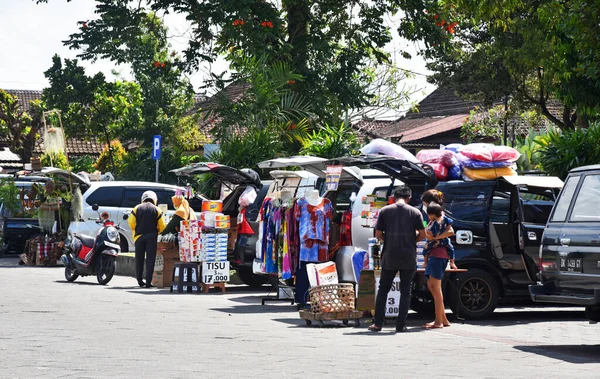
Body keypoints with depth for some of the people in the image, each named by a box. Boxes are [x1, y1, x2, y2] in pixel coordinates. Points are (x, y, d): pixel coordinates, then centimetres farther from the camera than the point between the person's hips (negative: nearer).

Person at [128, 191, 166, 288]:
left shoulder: (137, 208, 3)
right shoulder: (157, 210, 1)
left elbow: (131, 222, -3)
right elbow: (162, 226, -2)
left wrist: (135, 232, 12)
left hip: (139, 236, 1)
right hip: (152, 236, -1)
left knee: (139, 259, 12)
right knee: (150, 259, -1)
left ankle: (139, 280, 15)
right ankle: (148, 282, -7)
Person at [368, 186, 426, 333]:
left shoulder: (385, 211, -1)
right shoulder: (415, 212, -1)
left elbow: (378, 234, -2)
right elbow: (422, 235, -1)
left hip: (389, 257, 0)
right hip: (409, 258, 0)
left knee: (383, 289, 10)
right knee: (405, 291, 7)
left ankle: (377, 323, 7)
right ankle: (401, 325, 3)